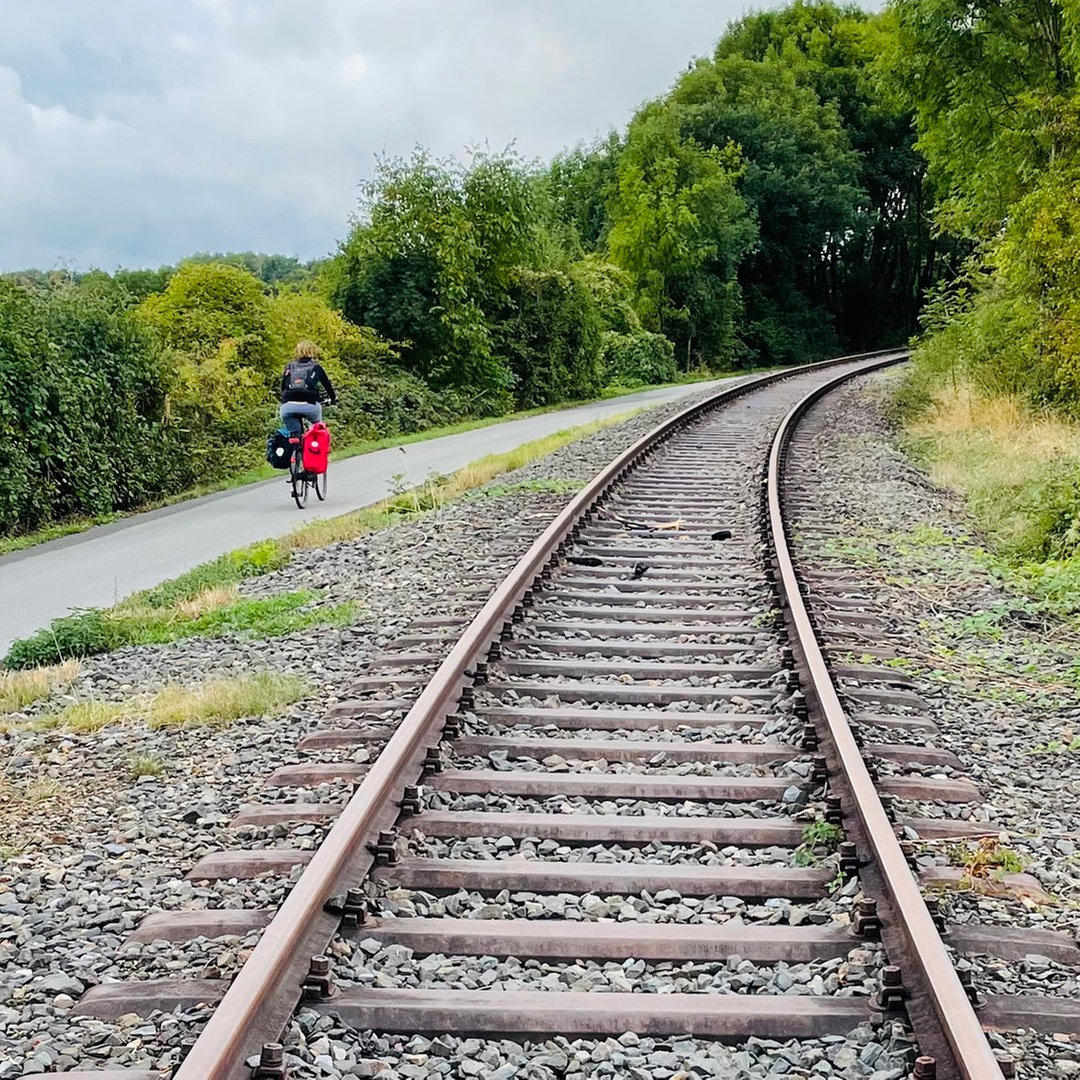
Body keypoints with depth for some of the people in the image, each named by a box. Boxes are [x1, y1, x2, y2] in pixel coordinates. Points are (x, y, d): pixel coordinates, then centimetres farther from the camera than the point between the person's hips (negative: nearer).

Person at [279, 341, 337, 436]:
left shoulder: (289, 367, 23)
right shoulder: (316, 367, 19)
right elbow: (327, 384, 30)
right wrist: (333, 399, 48)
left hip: (288, 406, 1)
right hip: (309, 405, -1)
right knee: (316, 424, 31)